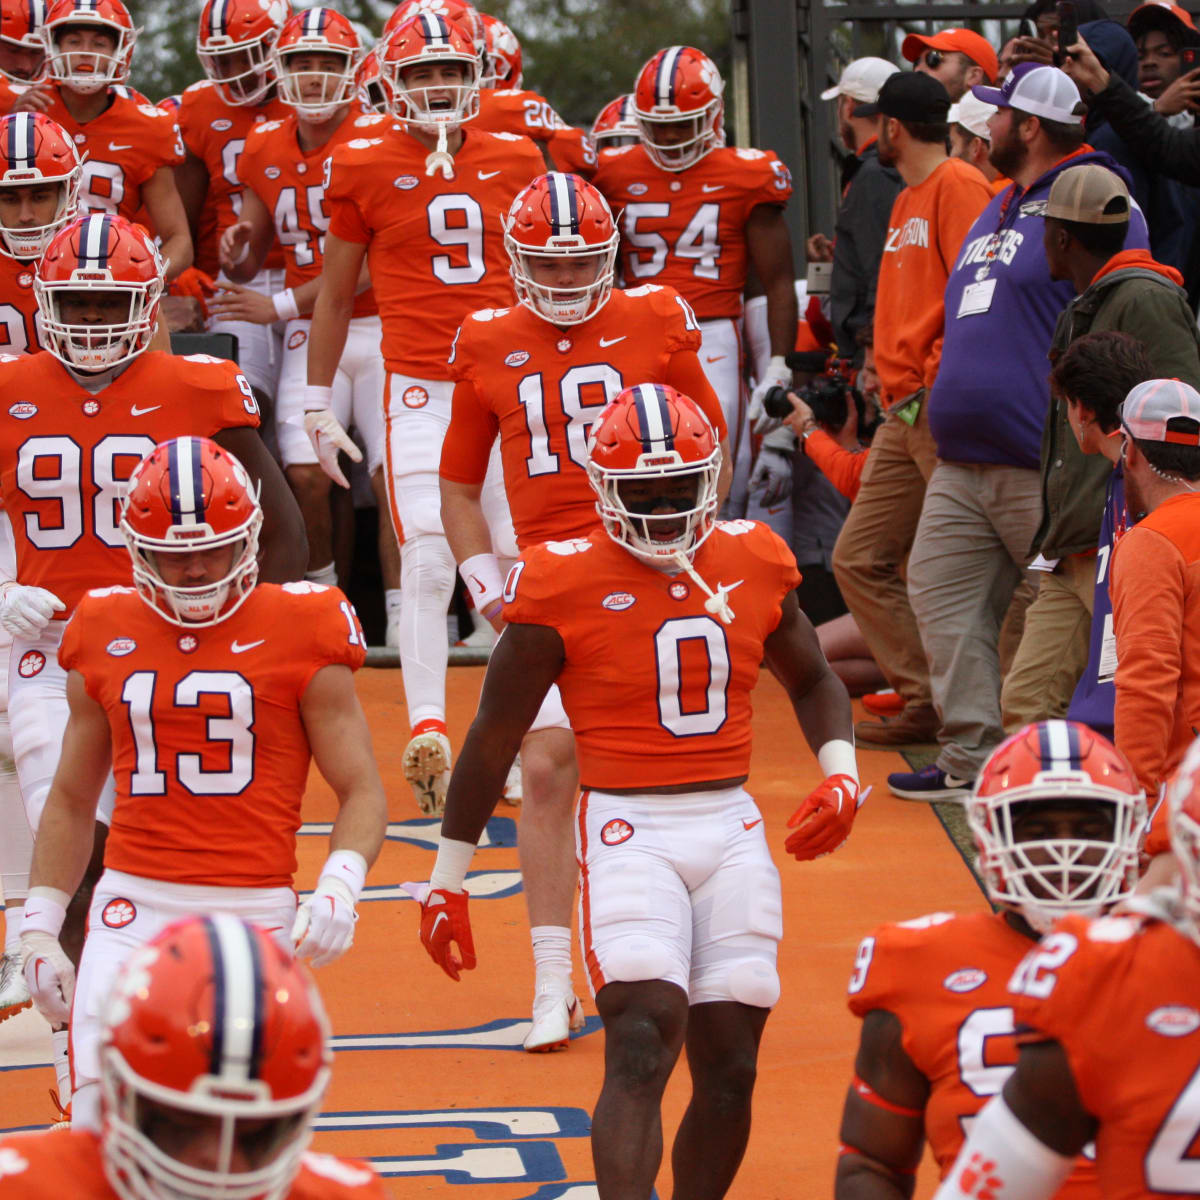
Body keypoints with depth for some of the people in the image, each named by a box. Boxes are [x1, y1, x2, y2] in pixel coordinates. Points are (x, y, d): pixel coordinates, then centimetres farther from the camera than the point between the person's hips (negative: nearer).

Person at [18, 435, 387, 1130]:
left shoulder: (300, 633, 1)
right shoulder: (106, 635, 10)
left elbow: (362, 791, 3)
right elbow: (72, 799, 20)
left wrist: (340, 888, -15)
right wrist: (40, 927, 15)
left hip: (253, 915, -2)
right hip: (134, 909, 2)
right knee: (102, 1125, -10)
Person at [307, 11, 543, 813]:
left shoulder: (516, 162, 8)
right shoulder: (365, 169, 2)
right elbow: (336, 295, 9)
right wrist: (318, 406, 9)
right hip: (419, 390, -2)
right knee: (429, 560, -11)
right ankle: (427, 728, -4)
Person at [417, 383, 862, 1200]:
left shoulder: (753, 565, 6)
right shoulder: (566, 585, -6)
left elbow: (812, 681, 25)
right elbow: (494, 738, 1)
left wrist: (841, 772, 5)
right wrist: (448, 877, 4)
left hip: (733, 831, 5)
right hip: (628, 828, -5)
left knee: (729, 1068, 3)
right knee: (642, 1044, -21)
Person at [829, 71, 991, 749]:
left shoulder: (959, 186, -7)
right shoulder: (908, 201, 23)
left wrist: (944, 379, -19)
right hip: (904, 411, 10)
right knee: (860, 558, 7)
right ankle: (925, 701, 9)